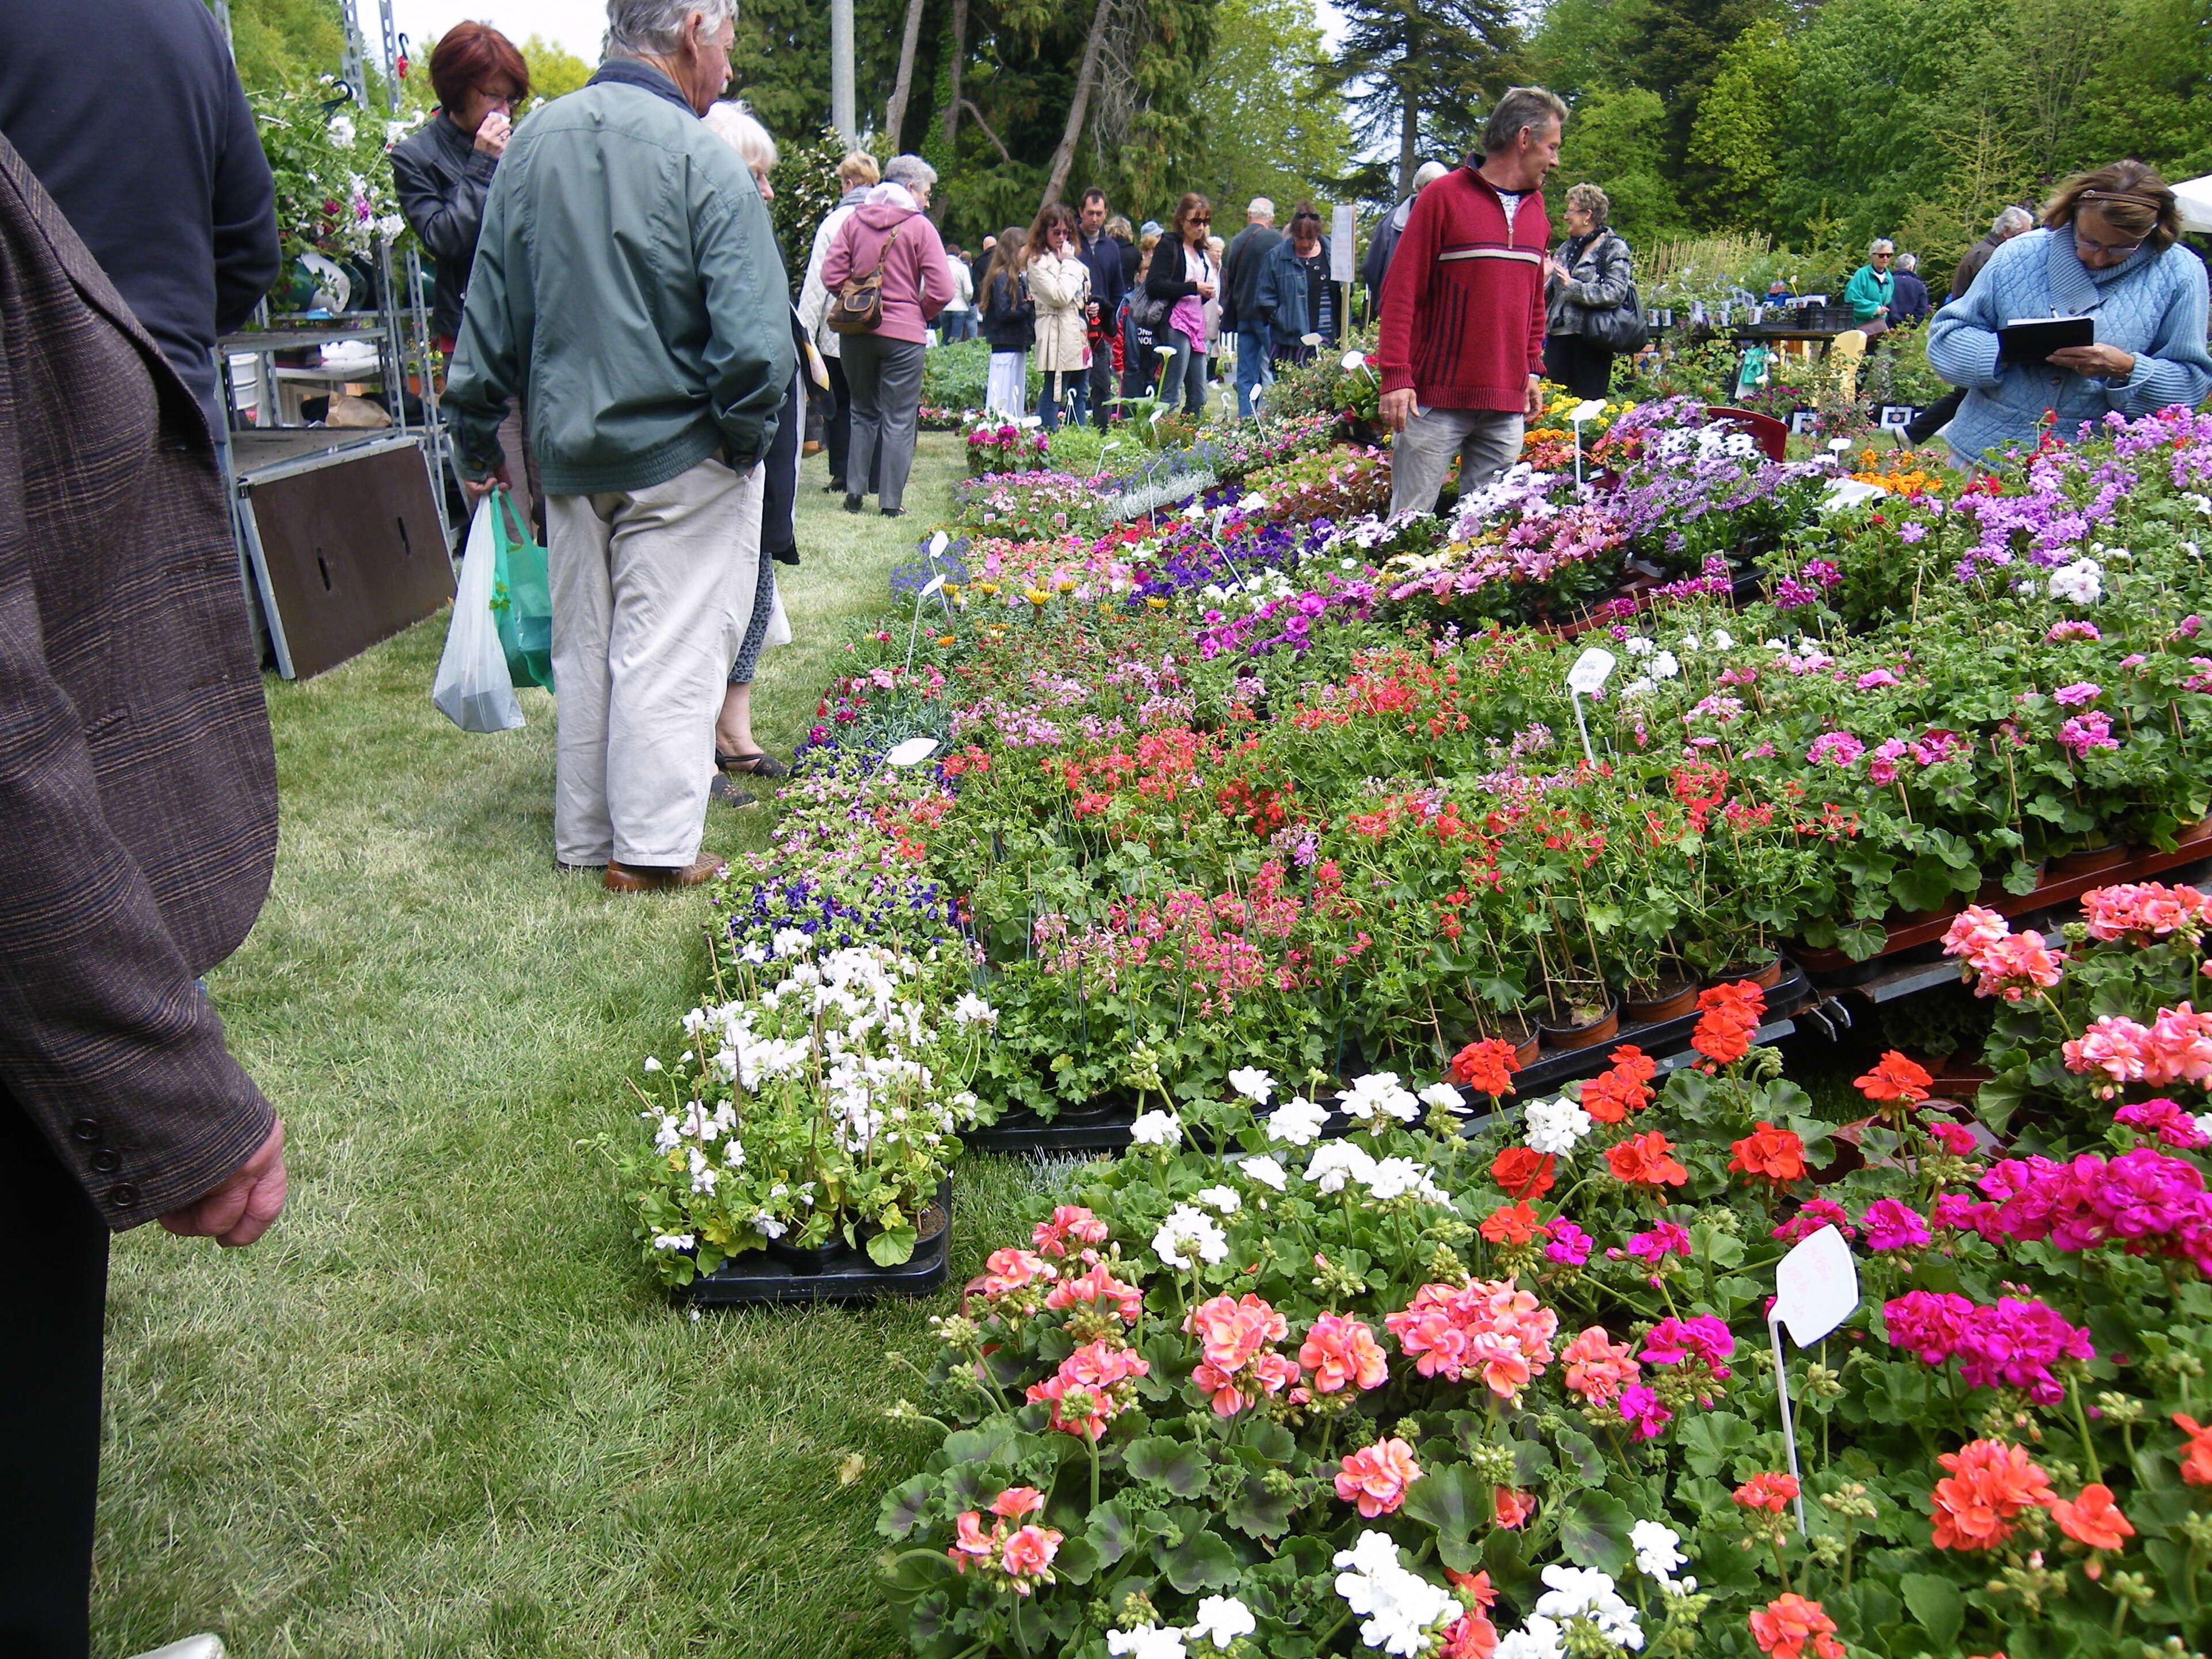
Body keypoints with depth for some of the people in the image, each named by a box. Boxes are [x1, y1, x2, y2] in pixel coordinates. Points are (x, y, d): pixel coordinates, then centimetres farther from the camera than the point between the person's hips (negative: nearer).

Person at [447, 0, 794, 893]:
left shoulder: (533, 142, 5)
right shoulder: (702, 158, -15)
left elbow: (491, 309, 11)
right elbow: (752, 338, -20)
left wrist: (479, 435, 18)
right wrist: (746, 435, -5)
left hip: (568, 450, 6)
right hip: (678, 454, -6)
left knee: (583, 650, 15)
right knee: (670, 652, 3)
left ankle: (584, 836, 25)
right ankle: (654, 847, 8)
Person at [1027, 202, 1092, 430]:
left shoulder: (1072, 257, 19)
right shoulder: (1038, 262, -7)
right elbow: (1060, 295, -19)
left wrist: (1091, 306, 9)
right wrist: (1068, 263, -9)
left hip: (1080, 337, 9)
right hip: (1059, 339, -9)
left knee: (1080, 396, 12)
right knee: (1053, 396, -9)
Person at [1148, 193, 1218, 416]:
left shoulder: (1200, 251, 22)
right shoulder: (1169, 245, -3)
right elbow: (1155, 285, -15)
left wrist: (1207, 293, 7)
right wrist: (1194, 288, -16)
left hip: (1196, 323, 8)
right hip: (1175, 324, -8)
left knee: (1199, 396, 7)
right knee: (1171, 393, -12)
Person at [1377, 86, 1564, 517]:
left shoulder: (1535, 208, 16)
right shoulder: (1445, 195, -2)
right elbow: (1402, 291, -6)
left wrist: (1532, 369, 15)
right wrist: (1395, 376, -13)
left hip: (1508, 402, 6)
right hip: (1437, 397, -5)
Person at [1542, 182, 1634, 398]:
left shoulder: (1614, 248, -2)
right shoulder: (1567, 248, 18)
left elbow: (1615, 293, -16)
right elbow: (1548, 297, 21)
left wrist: (1572, 285, -15)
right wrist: (1545, 277, 1)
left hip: (1589, 339, -6)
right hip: (1559, 336, 6)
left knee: (1587, 401, -3)